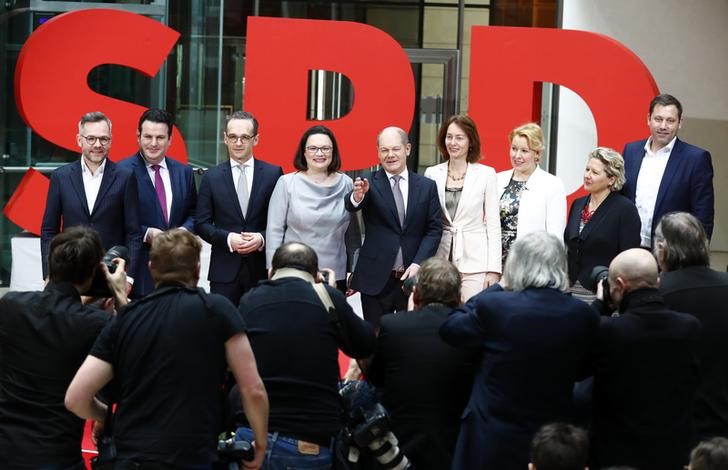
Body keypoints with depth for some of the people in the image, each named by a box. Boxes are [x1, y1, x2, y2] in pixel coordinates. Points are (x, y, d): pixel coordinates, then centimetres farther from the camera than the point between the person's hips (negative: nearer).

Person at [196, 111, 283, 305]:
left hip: (262, 269, 0)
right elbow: (201, 224, 5)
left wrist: (262, 238, -12)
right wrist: (228, 239, -10)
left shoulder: (273, 174, 3)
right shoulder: (211, 177, 6)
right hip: (224, 269, 1)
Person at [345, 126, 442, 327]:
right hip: (376, 279, -1)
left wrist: (418, 263, -9)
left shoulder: (426, 187, 6)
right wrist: (357, 196, -45)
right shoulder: (370, 184, -1)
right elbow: (351, 205, -21)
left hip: (413, 276, 1)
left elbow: (434, 229, 4)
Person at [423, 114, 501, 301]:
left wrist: (493, 269, -4)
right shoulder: (432, 174, 7)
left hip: (474, 262, -2)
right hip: (440, 262, 2)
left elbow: (493, 224, 1)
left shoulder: (486, 174, 1)